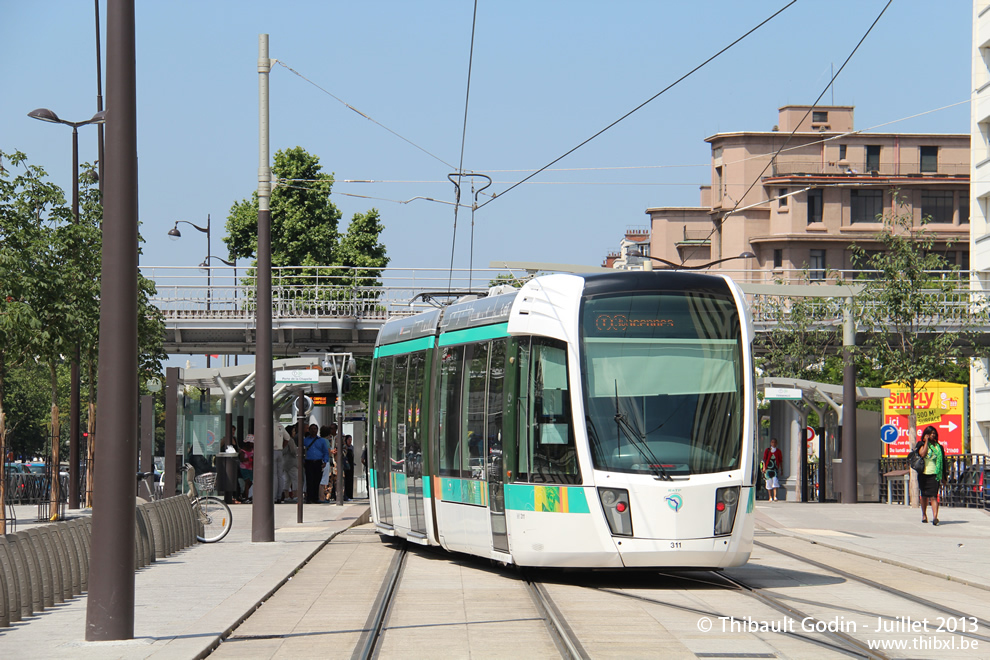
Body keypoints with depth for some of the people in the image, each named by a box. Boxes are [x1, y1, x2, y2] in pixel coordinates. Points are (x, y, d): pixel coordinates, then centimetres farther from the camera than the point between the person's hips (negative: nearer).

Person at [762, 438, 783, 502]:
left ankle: (775, 497, -17)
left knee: (775, 482, -14)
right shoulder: (767, 450, 9)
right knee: (769, 483, 3)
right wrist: (764, 467, -4)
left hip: (775, 469, -1)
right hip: (768, 468, 1)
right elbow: (764, 459, 7)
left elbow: (780, 461, 13)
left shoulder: (778, 451, 10)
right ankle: (770, 497, 12)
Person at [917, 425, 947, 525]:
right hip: (924, 474, 0)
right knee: (924, 495, 13)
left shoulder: (938, 446, 10)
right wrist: (926, 441, -10)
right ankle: (924, 515, 30)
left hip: (934, 474, 0)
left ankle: (935, 516, -24)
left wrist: (942, 476, 11)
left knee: (933, 496, -12)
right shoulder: (922, 444, 4)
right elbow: (922, 454, -18)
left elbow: (942, 462, 13)